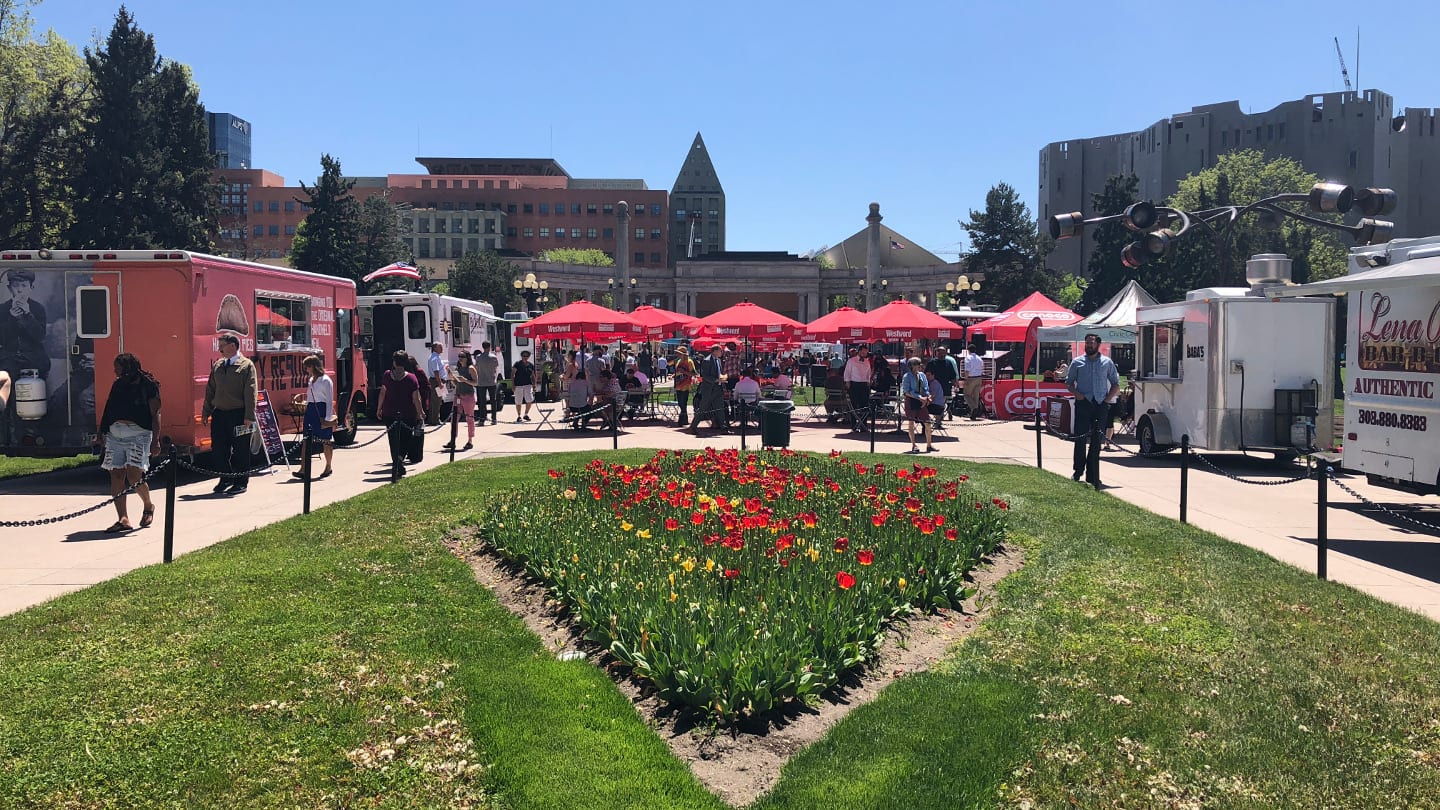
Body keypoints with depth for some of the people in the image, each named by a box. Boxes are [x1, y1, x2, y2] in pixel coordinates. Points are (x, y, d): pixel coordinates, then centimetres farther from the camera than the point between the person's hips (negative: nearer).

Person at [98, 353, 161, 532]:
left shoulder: (148, 385, -1)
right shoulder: (118, 385, 16)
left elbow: (155, 414, -4)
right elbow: (109, 410, 20)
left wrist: (156, 440, -10)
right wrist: (103, 431, 11)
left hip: (138, 433, -6)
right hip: (115, 433, 6)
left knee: (134, 476, -13)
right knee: (116, 475, -1)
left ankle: (148, 506, 15)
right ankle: (123, 519, 3)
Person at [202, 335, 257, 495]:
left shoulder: (247, 365, -4)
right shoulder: (217, 365, 14)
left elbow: (250, 393, -9)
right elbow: (210, 390, 17)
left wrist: (249, 417, -15)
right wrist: (206, 412, 12)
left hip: (238, 415, -5)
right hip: (219, 414, 6)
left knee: (240, 450, 1)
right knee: (219, 449, 7)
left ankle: (241, 482, 10)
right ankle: (225, 479, 19)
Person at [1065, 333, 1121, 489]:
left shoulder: (1107, 363, 10)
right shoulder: (1077, 362, 8)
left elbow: (1116, 385, 14)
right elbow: (1068, 382, 12)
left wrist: (1108, 399, -1)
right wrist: (1076, 393, -6)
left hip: (1100, 405, 1)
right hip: (1083, 403, -1)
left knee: (1097, 440, 3)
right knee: (1080, 438, -5)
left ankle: (1092, 476, 8)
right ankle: (1078, 471, 7)